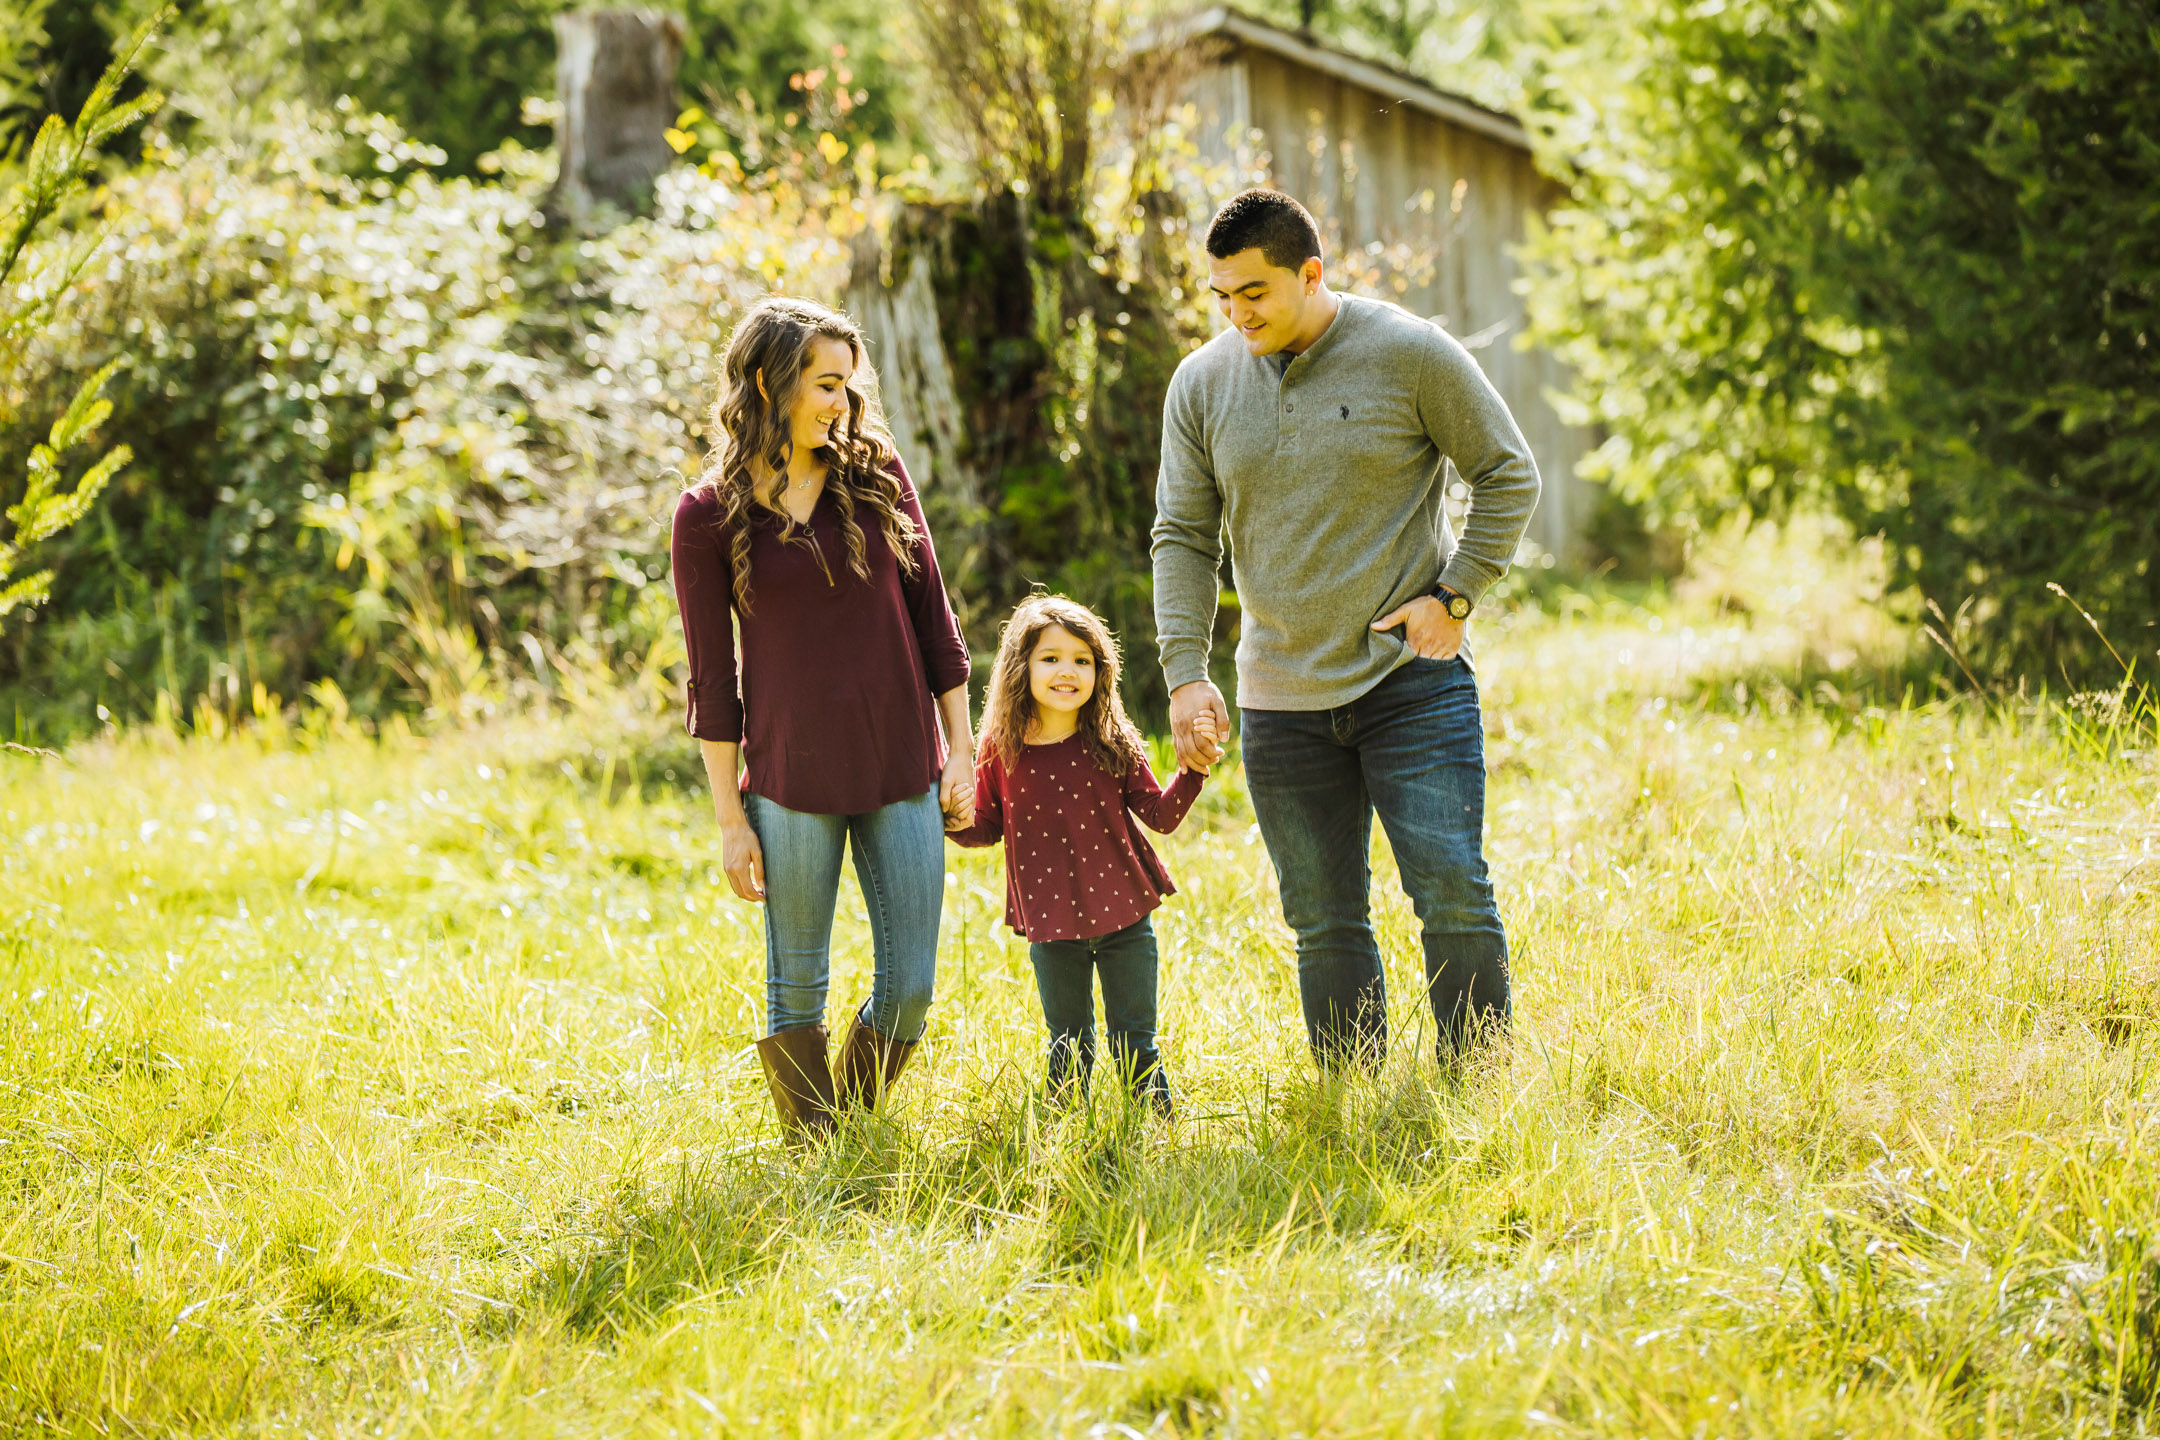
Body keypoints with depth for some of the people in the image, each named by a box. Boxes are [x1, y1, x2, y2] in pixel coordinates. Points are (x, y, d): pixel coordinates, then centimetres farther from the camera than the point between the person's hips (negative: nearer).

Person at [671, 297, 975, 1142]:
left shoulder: (877, 476, 5)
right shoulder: (709, 515, -3)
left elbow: (930, 617, 9)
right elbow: (713, 679, -1)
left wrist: (960, 747, 6)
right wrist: (730, 818, -3)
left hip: (901, 770, 3)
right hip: (790, 779, -3)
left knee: (908, 990, 2)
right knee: (797, 987, 6)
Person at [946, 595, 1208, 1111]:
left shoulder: (1112, 745, -3)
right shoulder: (1002, 750, -3)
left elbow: (1161, 815, 1)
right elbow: (987, 827, 7)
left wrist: (1194, 769, -12)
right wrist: (948, 819, -12)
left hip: (1122, 913, 0)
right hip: (1051, 923, 0)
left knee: (1134, 1043, 7)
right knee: (1069, 1048, 11)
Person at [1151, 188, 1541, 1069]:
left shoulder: (1410, 354, -6)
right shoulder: (1202, 383, 4)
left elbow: (1509, 474, 2)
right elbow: (1182, 536, 7)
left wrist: (1456, 596, -6)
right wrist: (1185, 672, -3)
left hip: (1413, 678, -3)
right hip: (1282, 701, 3)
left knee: (1454, 899, -7)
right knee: (1323, 925, 7)